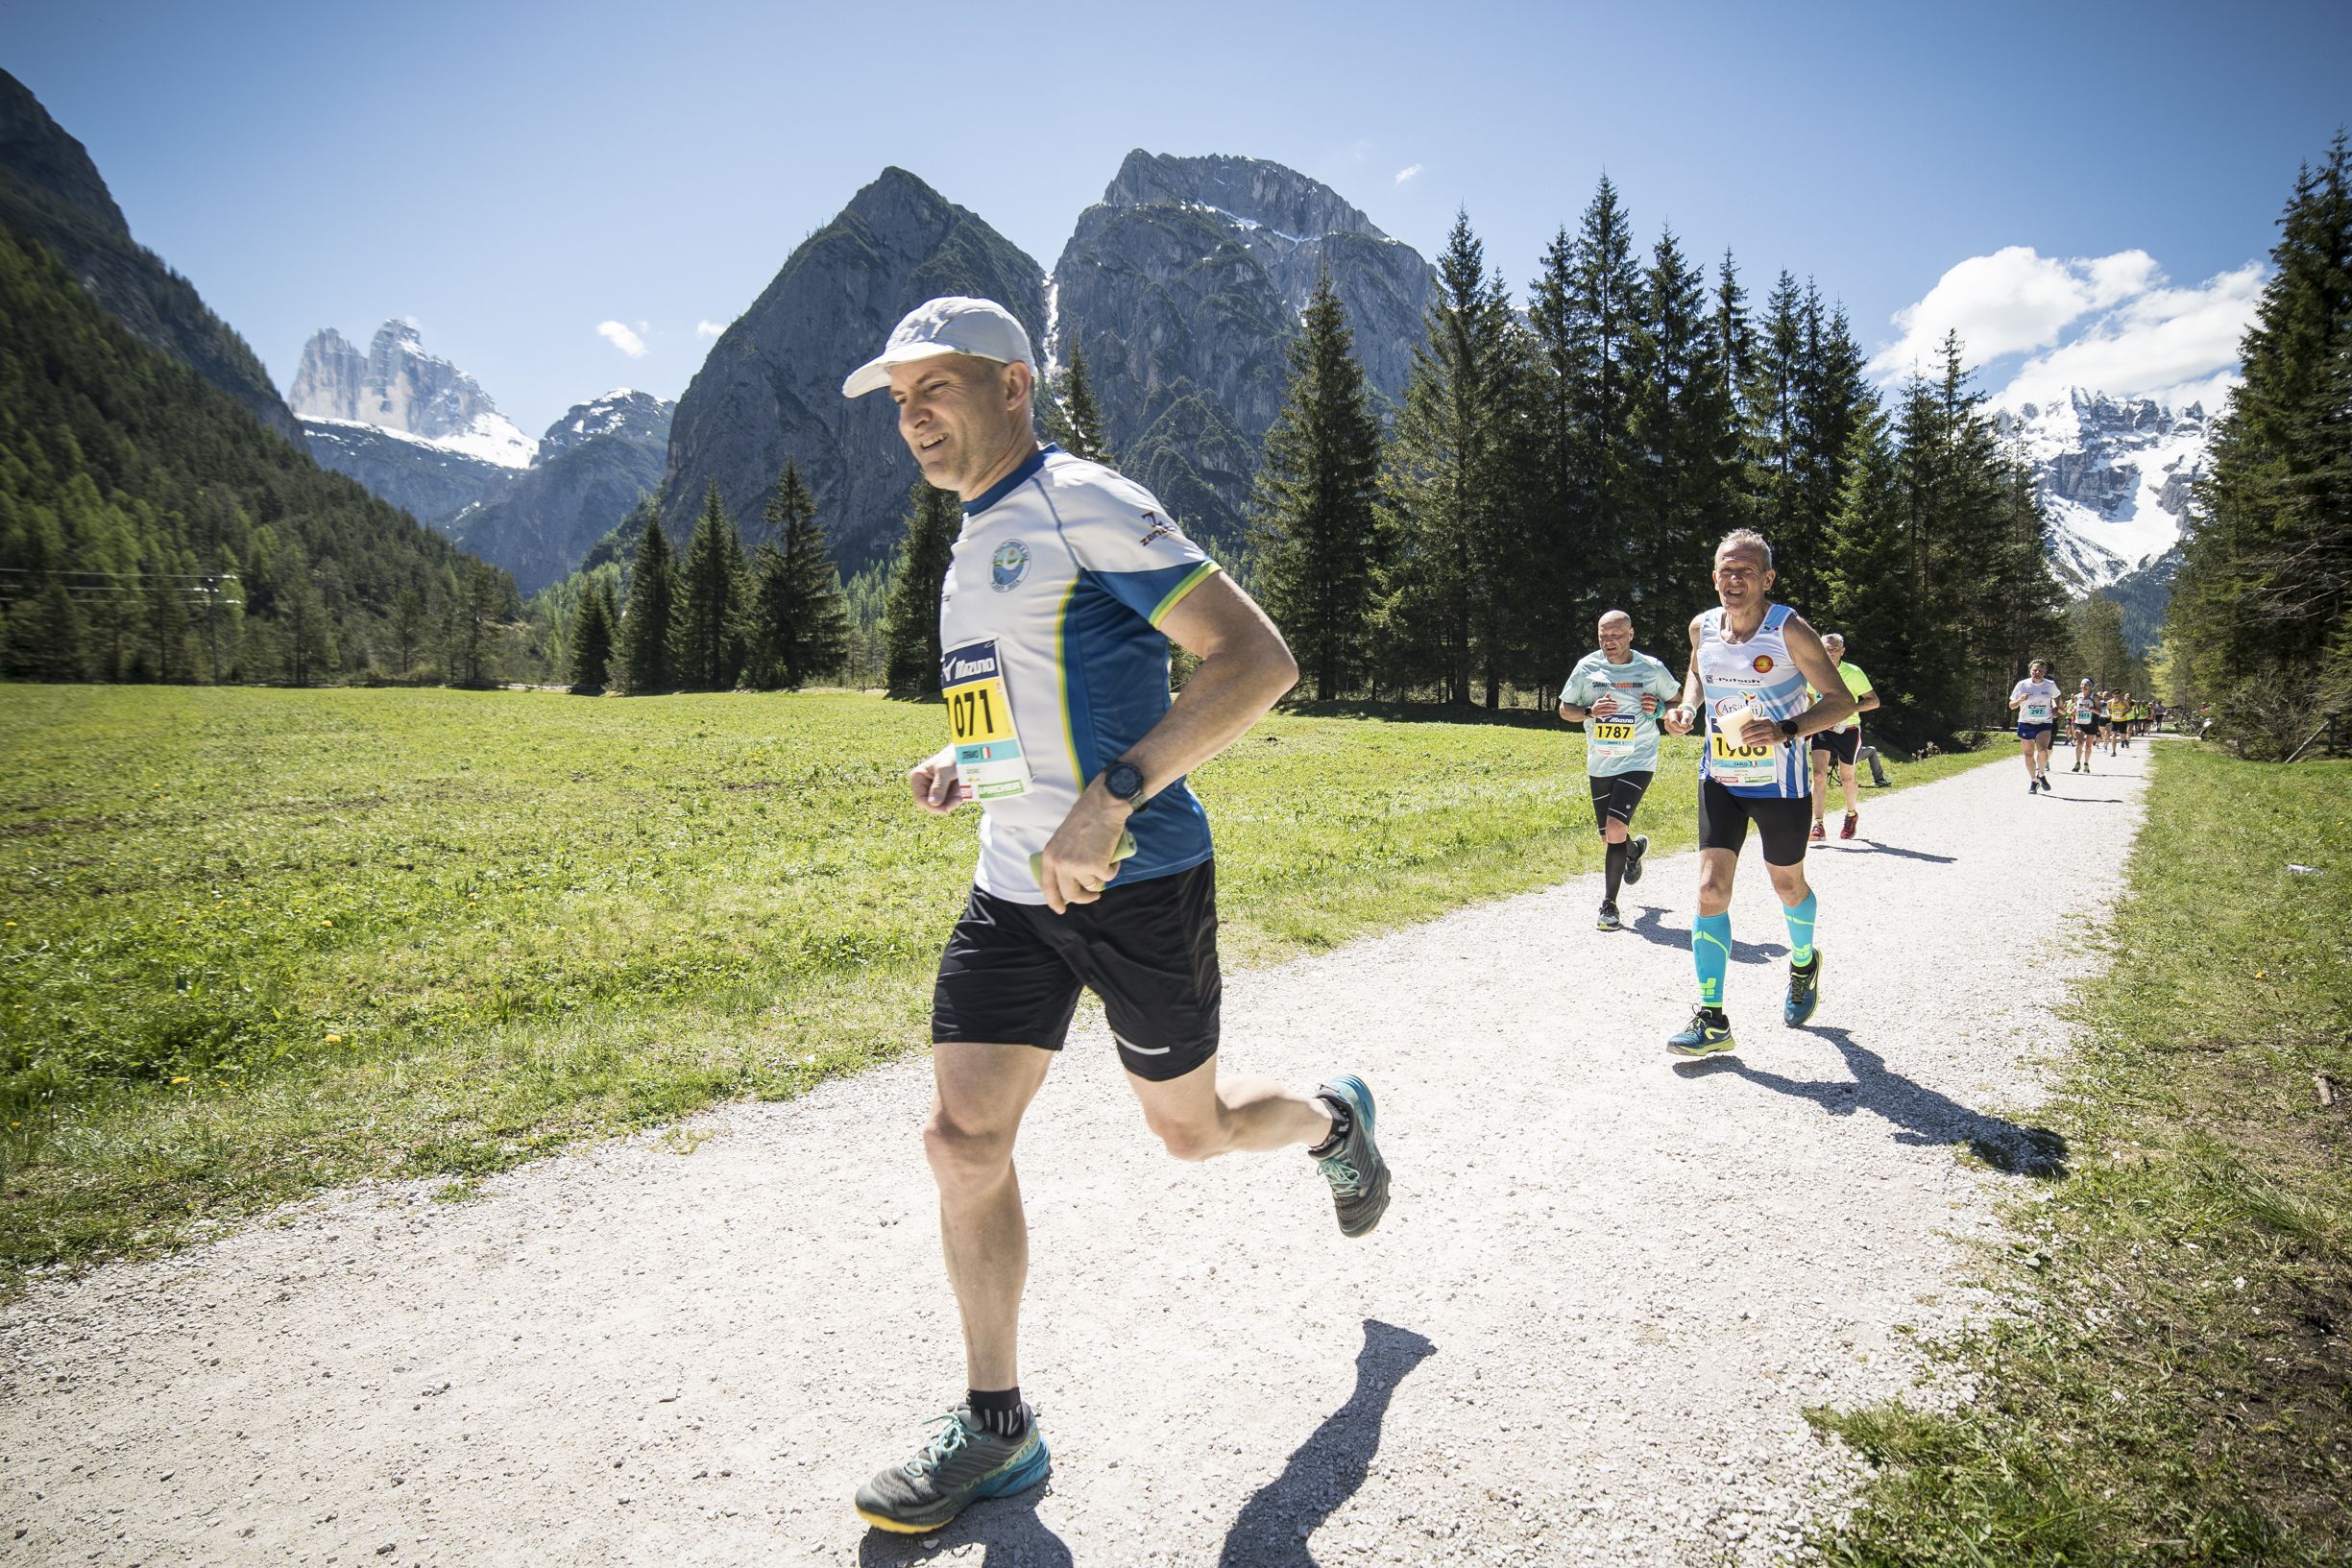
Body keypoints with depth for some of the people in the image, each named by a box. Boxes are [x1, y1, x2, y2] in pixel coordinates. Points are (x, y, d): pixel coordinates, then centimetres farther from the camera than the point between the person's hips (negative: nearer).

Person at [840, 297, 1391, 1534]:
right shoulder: (975, 542, 15)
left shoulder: (1086, 506, -12)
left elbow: (1258, 661, -20)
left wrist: (1111, 799, -28)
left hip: (1136, 880, -7)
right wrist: (966, 761, 8)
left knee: (1189, 1127, 11)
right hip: (1013, 887, 8)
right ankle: (995, 1424, 17)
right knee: (963, 1140, 1)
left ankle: (1335, 1122, 44)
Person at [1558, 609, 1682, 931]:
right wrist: (1590, 712, -15)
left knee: (1616, 829, -18)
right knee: (1607, 835, 12)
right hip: (1599, 764, 3)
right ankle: (1635, 848, 51)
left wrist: (1658, 708, -10)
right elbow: (1565, 709, 6)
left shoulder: (1651, 668, -4)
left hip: (1637, 762, -3)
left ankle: (1609, 904, -5)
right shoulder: (1587, 666, -1)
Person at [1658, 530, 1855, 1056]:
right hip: (1719, 779, 3)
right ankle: (1712, 1020, -3)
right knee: (1711, 888, -8)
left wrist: (1787, 729, -29)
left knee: (1787, 884, 16)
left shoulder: (1790, 631, -15)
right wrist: (1687, 707, 0)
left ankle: (1804, 963, 50)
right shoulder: (1702, 626, -2)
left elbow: (1841, 700, -12)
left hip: (1779, 782, -3)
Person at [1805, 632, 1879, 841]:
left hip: (1847, 730, -2)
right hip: (1821, 729, 2)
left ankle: (1852, 814, 40)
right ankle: (1818, 826, -16)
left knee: (1846, 777, 11)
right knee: (1818, 774, -14)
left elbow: (1874, 700, -7)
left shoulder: (1853, 673, -9)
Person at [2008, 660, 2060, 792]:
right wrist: (2020, 700, -20)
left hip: (2044, 723, -1)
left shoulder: (2051, 685, 0)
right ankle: (2033, 781, 25)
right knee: (2028, 755, 7)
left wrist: (2055, 708, 5)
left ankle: (2041, 774, 2)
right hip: (2025, 724, 1)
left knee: (2042, 750, -23)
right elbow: (2011, 706, 1)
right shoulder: (2022, 685, -4)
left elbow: (2055, 696, 23)